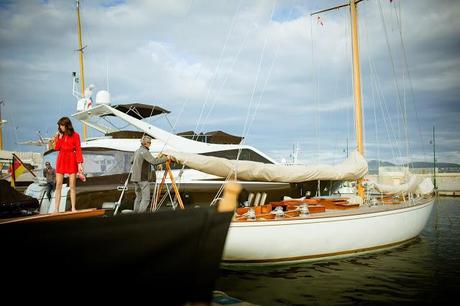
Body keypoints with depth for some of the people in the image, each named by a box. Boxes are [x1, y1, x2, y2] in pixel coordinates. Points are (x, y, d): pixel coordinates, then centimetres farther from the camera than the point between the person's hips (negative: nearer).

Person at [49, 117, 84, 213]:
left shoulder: (75, 135, -3)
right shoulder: (59, 134, 9)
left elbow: (78, 150, -4)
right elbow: (57, 148, 8)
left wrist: (79, 163, -11)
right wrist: (56, 140, -7)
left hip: (71, 160, -3)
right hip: (61, 160, 3)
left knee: (72, 186, -1)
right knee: (58, 185, 0)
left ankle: (73, 208, 4)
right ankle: (56, 209, 2)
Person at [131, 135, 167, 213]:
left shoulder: (137, 151, 15)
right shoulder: (145, 152, -14)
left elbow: (133, 161, 30)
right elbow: (154, 161, -26)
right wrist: (165, 158, -20)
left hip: (135, 177, 9)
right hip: (143, 179, -9)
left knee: (138, 197, 14)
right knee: (146, 198, -6)